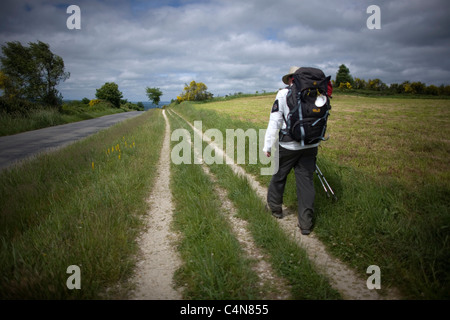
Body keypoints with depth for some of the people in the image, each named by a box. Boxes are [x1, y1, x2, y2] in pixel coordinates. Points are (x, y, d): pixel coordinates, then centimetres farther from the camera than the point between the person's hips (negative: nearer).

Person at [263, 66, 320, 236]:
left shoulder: (283, 94, -5)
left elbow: (274, 121, -8)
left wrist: (268, 145, -3)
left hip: (289, 145, -3)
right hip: (310, 145, 4)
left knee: (279, 176, 16)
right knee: (306, 180, 7)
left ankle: (275, 207, 35)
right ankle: (306, 223, 11)